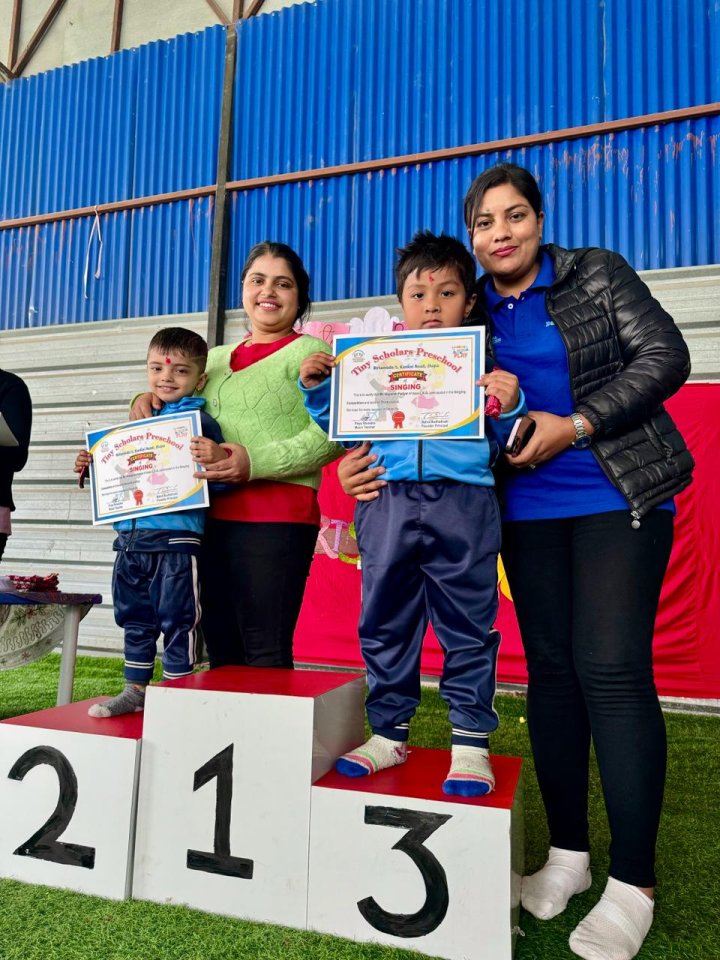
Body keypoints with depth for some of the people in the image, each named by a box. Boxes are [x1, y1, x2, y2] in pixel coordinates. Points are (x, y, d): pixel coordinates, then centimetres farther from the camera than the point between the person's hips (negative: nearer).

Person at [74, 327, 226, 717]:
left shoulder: (200, 422, -4)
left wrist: (218, 462, -29)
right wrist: (91, 466, 9)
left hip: (175, 541, -7)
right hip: (130, 540, 7)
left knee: (176, 620, 2)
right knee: (134, 618, 16)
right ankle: (135, 690, 30)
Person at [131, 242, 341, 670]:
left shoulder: (309, 351, 1)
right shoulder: (216, 358, 19)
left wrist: (256, 462, -21)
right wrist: (149, 401, 5)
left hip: (277, 517, -6)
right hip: (214, 518, 7)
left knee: (265, 655, -5)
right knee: (221, 650, 13)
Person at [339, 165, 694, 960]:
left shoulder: (597, 274, 3)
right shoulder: (469, 313, 10)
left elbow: (665, 357, -4)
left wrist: (577, 425, -16)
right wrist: (372, 462, -15)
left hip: (620, 495, -3)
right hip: (529, 507, 4)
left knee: (610, 667, -10)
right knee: (550, 668, 6)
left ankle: (632, 882, 4)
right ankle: (567, 853, 20)